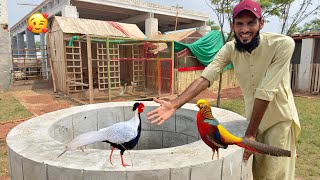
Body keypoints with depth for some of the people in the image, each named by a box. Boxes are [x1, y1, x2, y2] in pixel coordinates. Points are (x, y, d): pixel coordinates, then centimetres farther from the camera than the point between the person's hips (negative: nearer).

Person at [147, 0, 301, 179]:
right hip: (254, 119, 4)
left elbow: (266, 92, -27)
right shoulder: (230, 49, -12)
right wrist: (174, 104, -36)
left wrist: (250, 133, -24)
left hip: (279, 120, -3)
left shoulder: (283, 44, -24)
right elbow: (206, 77, -24)